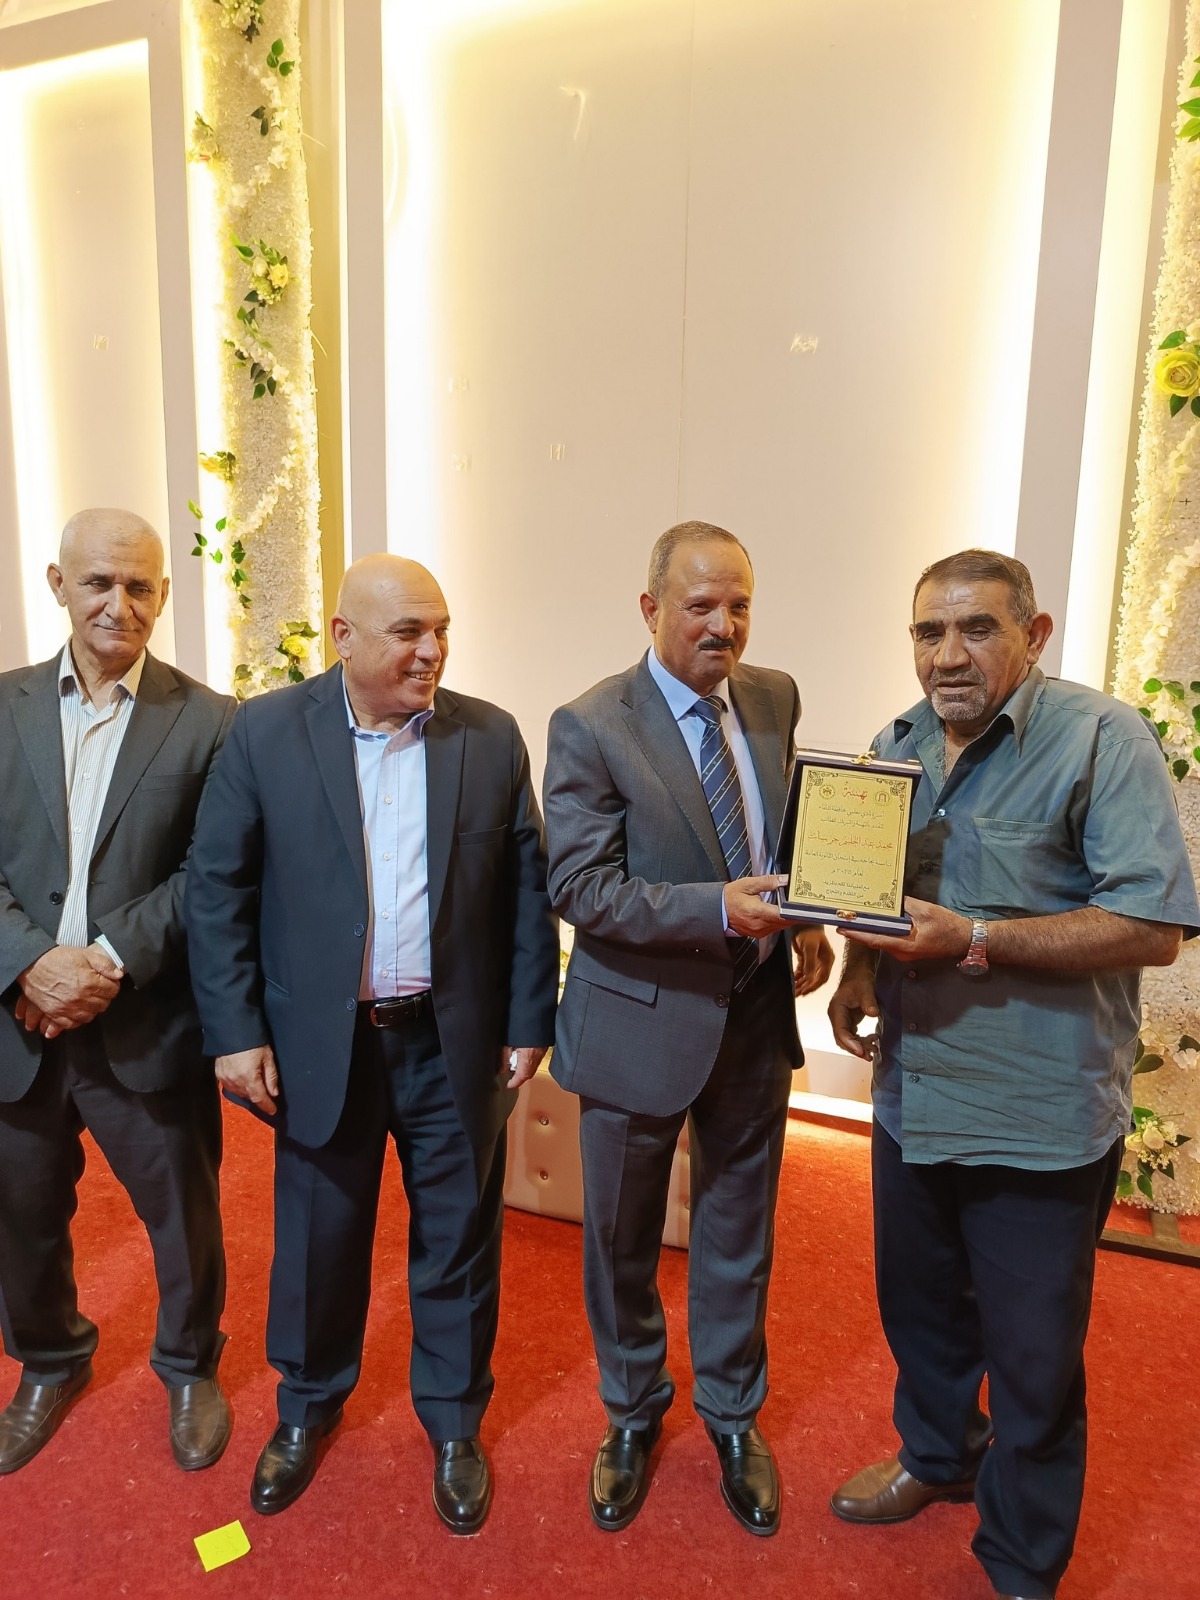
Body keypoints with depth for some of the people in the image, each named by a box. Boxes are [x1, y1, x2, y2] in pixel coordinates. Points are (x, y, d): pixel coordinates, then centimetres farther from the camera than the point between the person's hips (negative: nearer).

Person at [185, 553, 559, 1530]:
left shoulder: (492, 738, -2)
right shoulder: (266, 733, -5)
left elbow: (527, 891, 0)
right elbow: (218, 890, -3)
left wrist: (529, 1023, -1)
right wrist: (236, 1032, -6)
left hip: (455, 1044, 1)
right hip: (320, 1044, 0)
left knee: (458, 1241, 14)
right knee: (318, 1240, 18)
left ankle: (455, 1423, 40)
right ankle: (309, 1405, 46)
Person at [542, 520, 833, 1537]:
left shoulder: (776, 699, 0)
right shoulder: (591, 728, -16)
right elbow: (581, 888, -19)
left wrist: (804, 916, -8)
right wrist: (719, 909, -29)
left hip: (755, 1015, 4)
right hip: (642, 1022, -4)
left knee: (740, 1232, 21)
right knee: (622, 1237, 18)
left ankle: (732, 1415, 48)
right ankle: (633, 1413, 47)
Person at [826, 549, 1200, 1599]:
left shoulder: (1099, 738, -16)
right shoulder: (898, 745, 5)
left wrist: (974, 942, -27)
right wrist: (860, 969, -3)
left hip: (1039, 1121, -6)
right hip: (911, 1100, 6)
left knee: (1031, 1358, 12)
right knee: (918, 1308, 25)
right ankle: (937, 1457, 53)